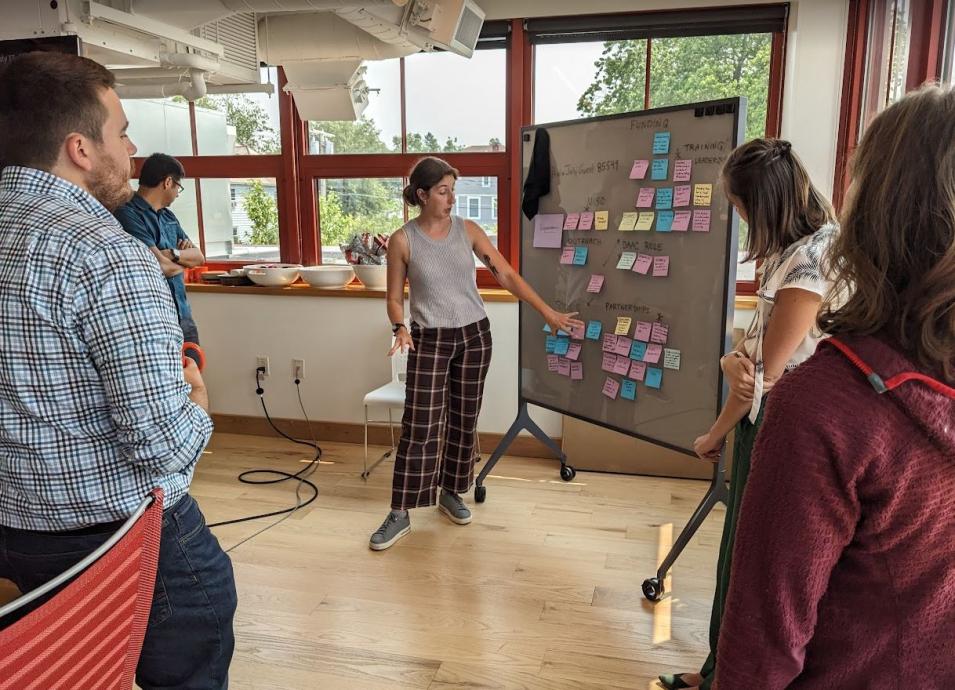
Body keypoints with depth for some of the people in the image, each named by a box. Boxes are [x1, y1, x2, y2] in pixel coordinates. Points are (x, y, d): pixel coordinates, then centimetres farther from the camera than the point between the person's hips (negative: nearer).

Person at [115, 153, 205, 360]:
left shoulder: (168, 216, 14)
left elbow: (199, 257, 10)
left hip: (183, 315, 8)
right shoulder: (128, 214, -13)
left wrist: (174, 254, -10)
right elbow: (162, 267, -19)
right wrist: (185, 261, 2)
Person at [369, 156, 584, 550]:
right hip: (429, 340, -3)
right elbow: (394, 298, 0)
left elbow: (507, 276, -1)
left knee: (463, 421, 10)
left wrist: (548, 312, -6)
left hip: (474, 335, 3)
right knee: (420, 426, -5)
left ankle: (451, 493, 28)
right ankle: (400, 513, 5)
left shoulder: (468, 230, 0)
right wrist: (400, 329, -21)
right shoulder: (403, 241, -6)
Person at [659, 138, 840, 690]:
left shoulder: (814, 259, -22)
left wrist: (716, 434, -5)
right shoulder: (795, 250, 8)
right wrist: (733, 359, -14)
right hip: (765, 422, 9)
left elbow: (767, 372, -18)